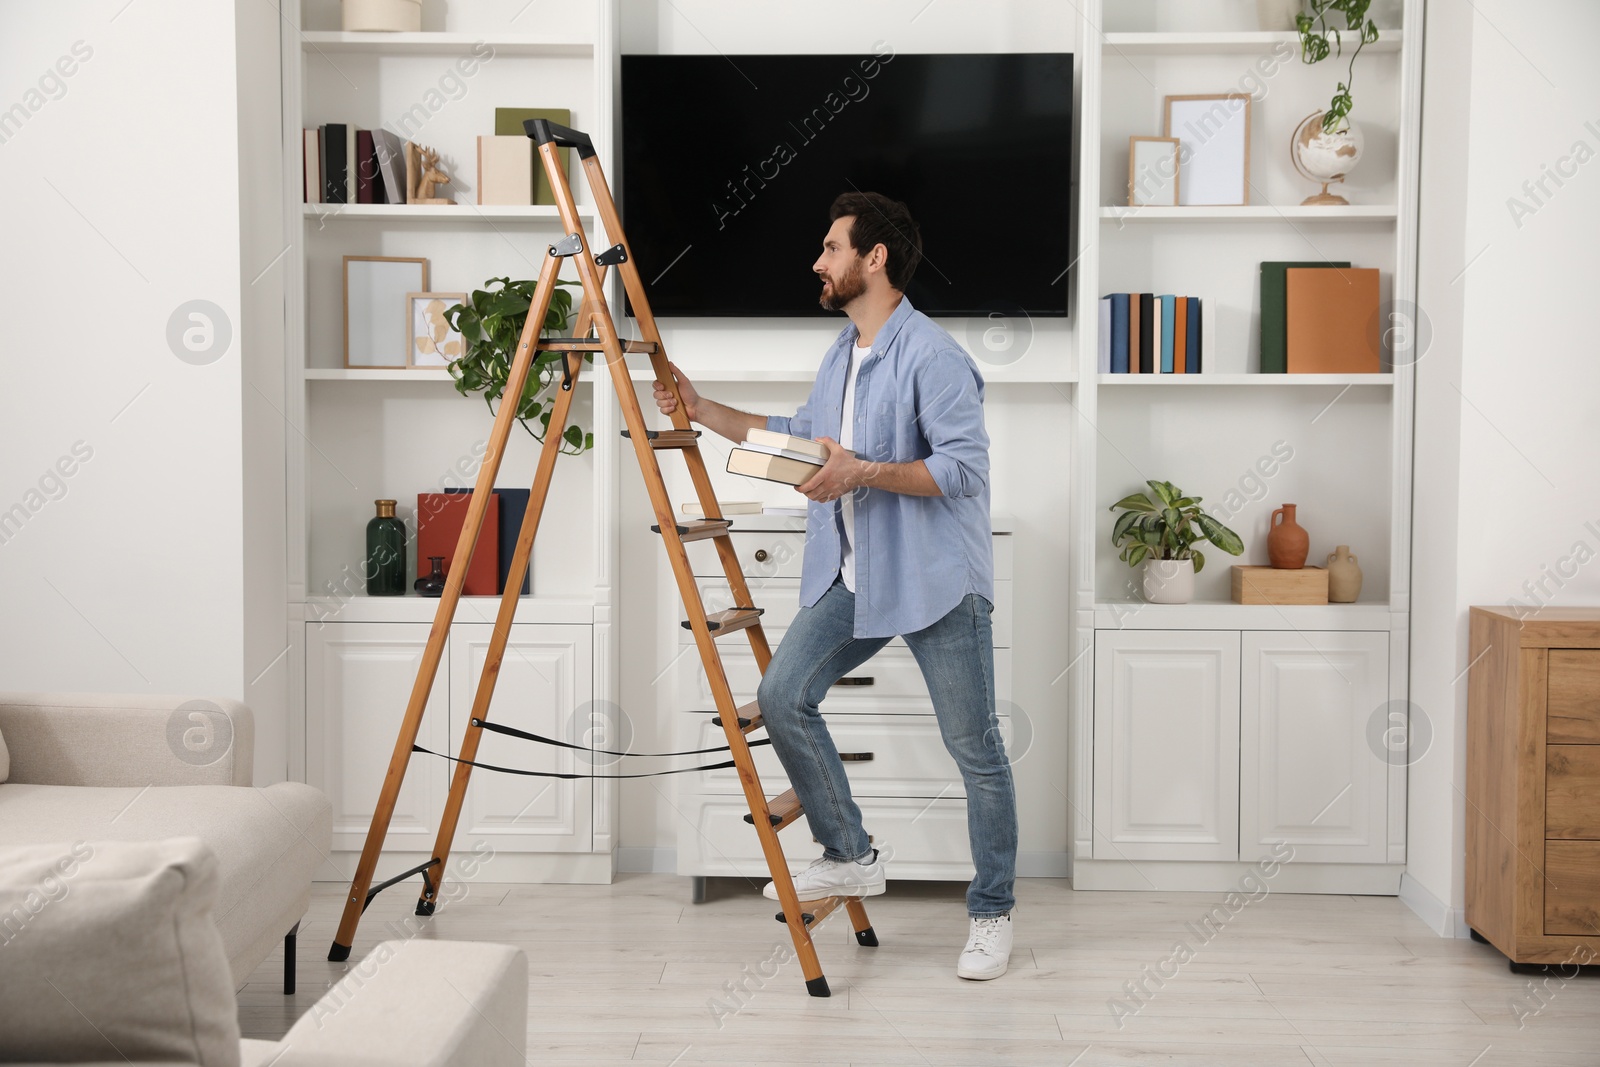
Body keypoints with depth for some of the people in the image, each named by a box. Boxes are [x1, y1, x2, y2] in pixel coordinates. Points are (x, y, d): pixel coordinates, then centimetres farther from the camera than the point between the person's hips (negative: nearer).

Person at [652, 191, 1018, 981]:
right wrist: (703, 411, 21)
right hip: (852, 578, 8)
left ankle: (992, 914, 15)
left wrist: (865, 473, -28)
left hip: (936, 580, -8)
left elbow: (965, 466, -21)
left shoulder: (932, 355, -15)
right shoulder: (840, 357, 15)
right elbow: (799, 435, 27)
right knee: (782, 695, -2)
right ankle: (850, 856, 13)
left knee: (974, 747, 0)